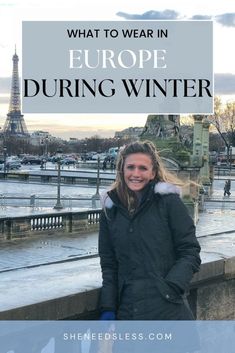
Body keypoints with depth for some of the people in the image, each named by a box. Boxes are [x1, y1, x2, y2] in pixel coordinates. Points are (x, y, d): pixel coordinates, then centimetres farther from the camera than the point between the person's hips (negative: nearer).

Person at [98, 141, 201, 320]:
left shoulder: (169, 201, -2)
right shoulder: (111, 209, 10)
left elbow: (190, 253, -3)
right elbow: (108, 264, 13)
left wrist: (169, 289, -14)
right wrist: (107, 309, 5)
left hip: (168, 310, -3)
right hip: (127, 310, 4)